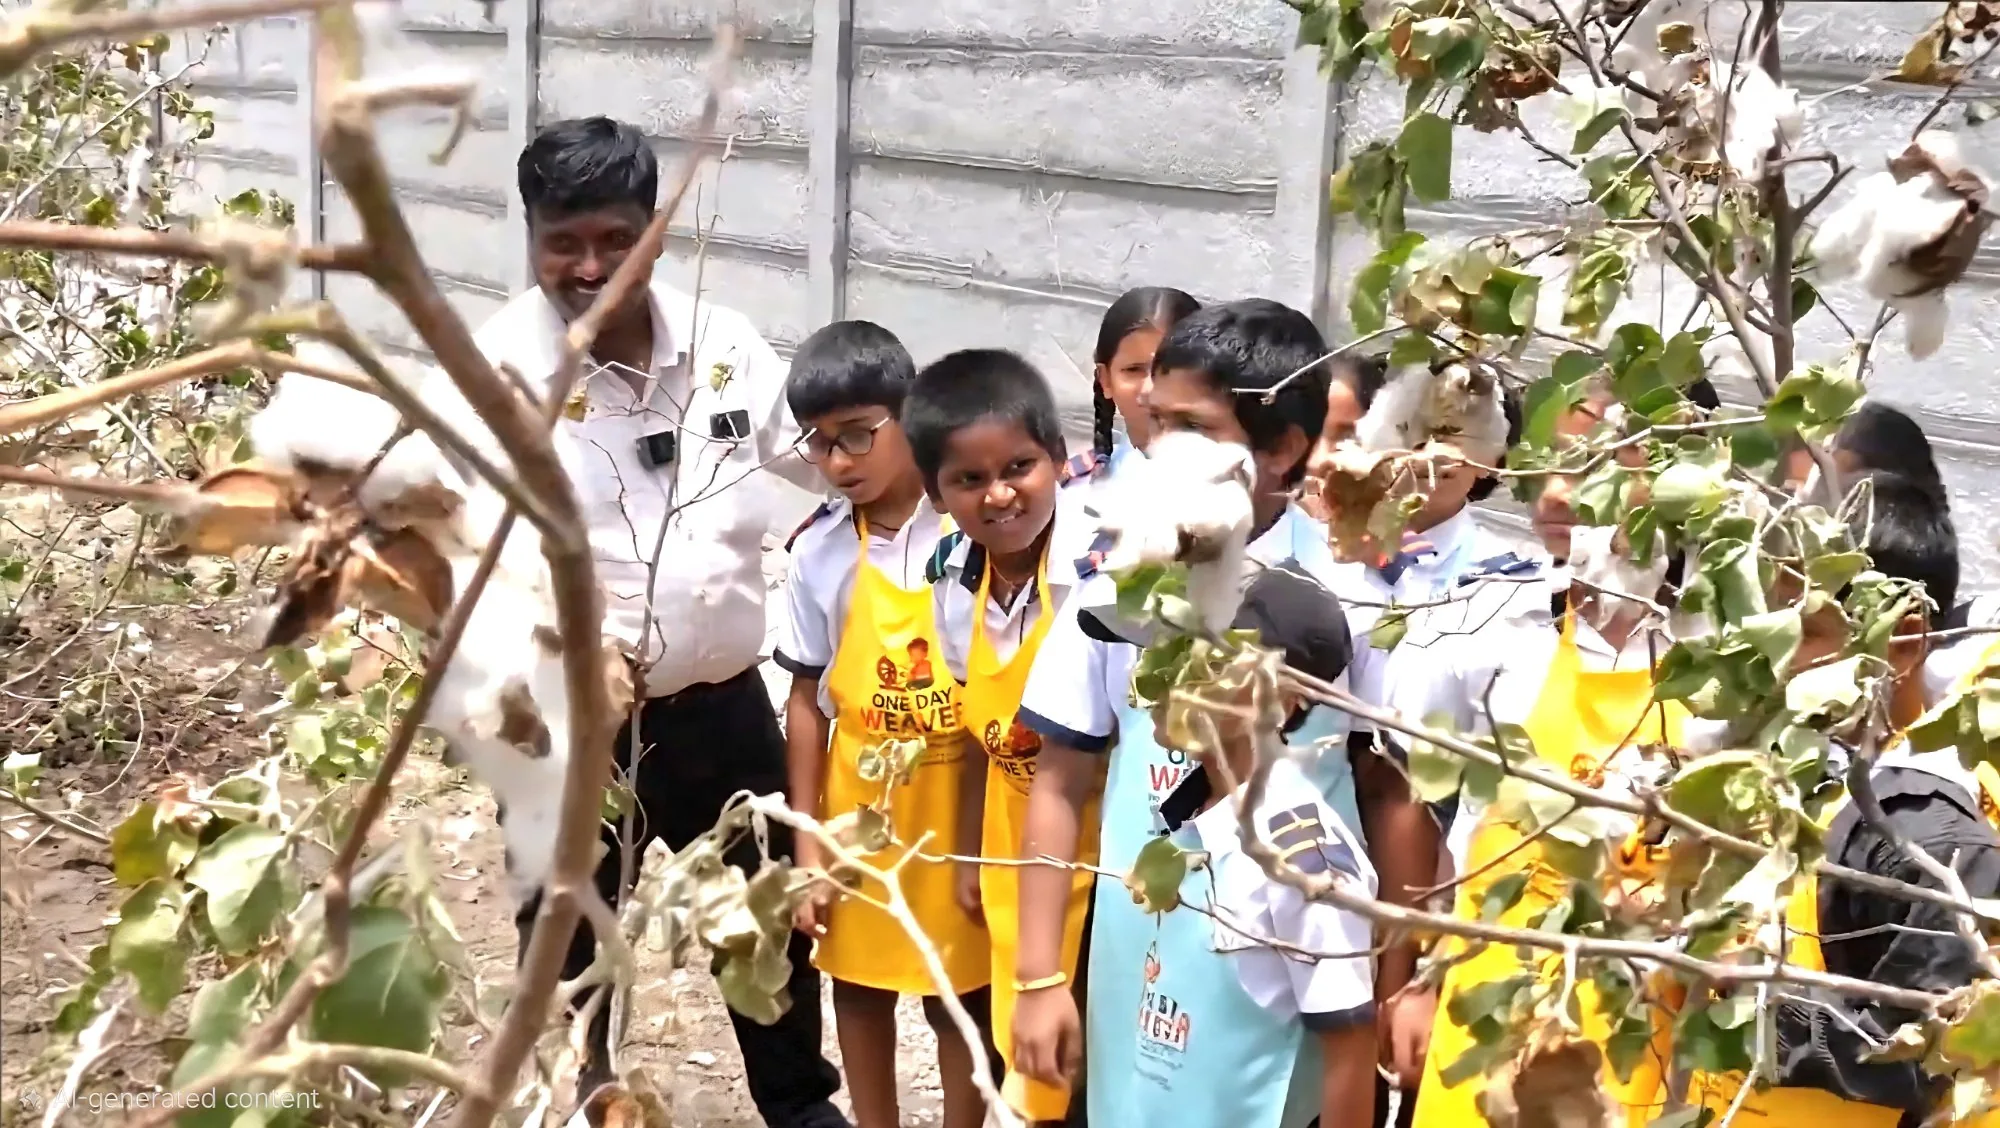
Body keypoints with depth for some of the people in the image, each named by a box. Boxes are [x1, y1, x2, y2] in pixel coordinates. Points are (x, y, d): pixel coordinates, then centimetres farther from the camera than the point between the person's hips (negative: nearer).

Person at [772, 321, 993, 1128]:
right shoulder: (819, 551, -6)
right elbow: (807, 701, 1)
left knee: (961, 991, 9)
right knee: (860, 985, 16)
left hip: (961, 801, -3)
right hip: (859, 799, 3)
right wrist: (808, 844, 0)